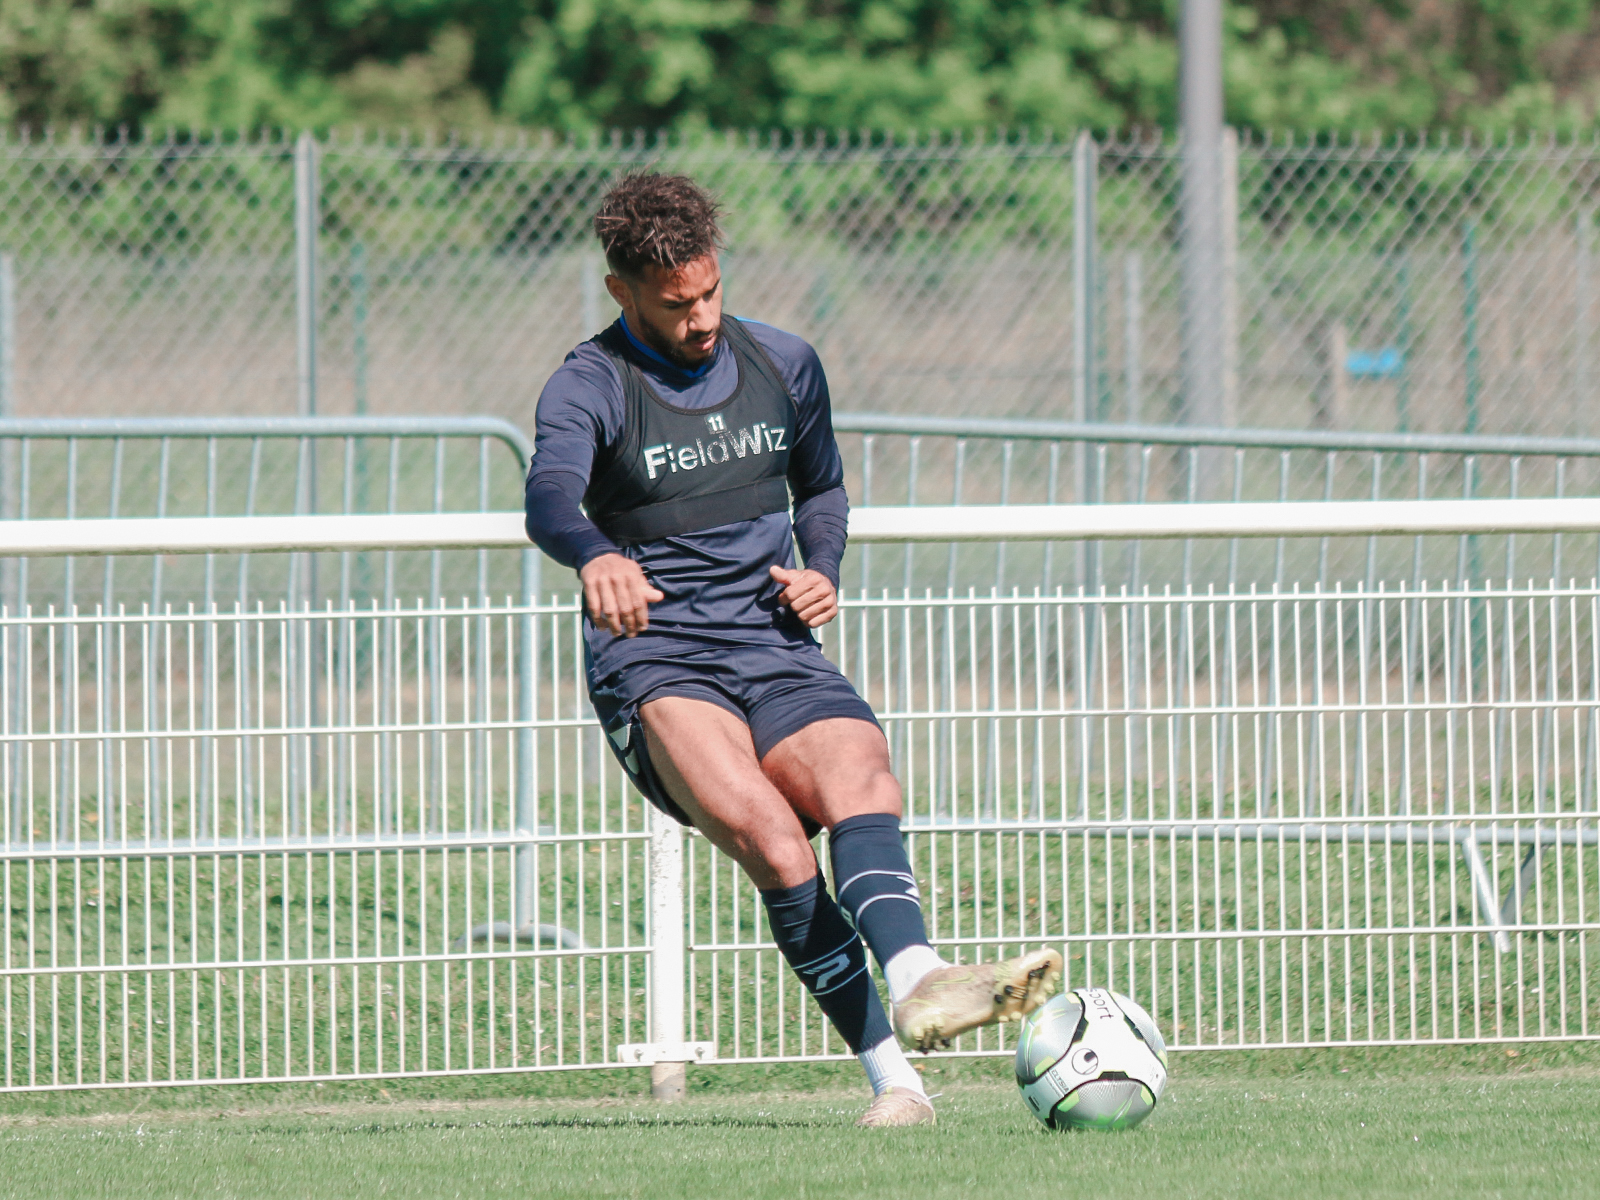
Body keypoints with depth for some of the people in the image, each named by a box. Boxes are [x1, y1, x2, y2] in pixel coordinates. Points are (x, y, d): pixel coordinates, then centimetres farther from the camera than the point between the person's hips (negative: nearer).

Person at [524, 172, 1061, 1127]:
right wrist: (600, 558, -49)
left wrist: (822, 569, 8)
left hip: (777, 652, 4)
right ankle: (890, 1072, -35)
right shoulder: (591, 387, -4)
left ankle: (917, 979, -53)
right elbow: (551, 495, -25)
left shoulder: (784, 365, 12)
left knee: (860, 777, -30)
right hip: (654, 665, -4)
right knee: (765, 831, -31)